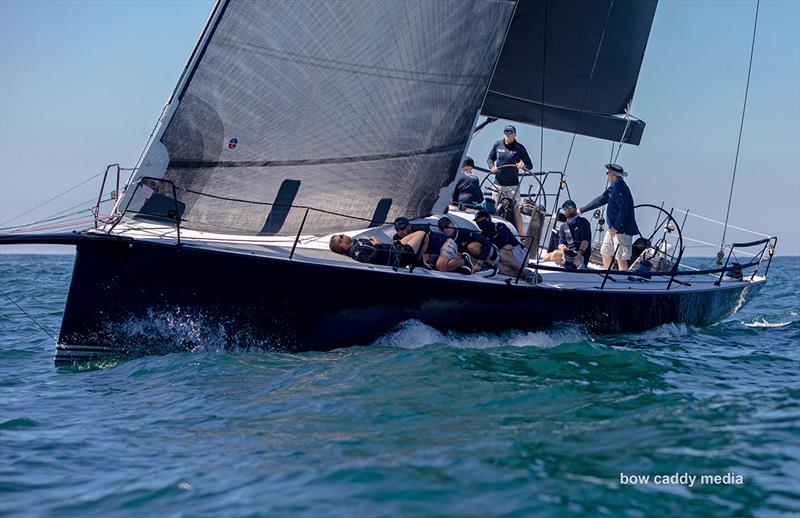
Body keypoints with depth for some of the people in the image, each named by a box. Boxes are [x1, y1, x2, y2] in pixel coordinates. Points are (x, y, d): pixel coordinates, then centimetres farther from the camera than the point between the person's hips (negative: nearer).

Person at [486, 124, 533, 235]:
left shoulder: (519, 148, -2)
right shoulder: (497, 145, 6)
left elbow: (530, 165, 1)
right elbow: (490, 159, 17)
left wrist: (523, 165, -23)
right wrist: (492, 167, -5)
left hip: (512, 184, -3)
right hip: (498, 183, 3)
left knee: (515, 209, -5)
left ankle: (520, 235, -2)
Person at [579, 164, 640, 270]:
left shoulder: (619, 188, -17)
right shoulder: (613, 187, 15)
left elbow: (624, 210, -25)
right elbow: (601, 200, 24)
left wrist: (616, 227, -25)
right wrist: (581, 210, 28)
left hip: (622, 230, -11)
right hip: (614, 228, 11)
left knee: (621, 258, -8)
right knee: (606, 252, 18)